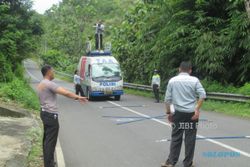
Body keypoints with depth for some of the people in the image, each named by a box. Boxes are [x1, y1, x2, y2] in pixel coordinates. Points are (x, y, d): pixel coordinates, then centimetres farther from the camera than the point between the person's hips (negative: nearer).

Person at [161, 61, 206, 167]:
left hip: (178, 113, 1)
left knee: (176, 137, 9)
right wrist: (197, 109, -12)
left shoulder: (172, 81, 3)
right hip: (191, 113, -1)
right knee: (190, 138, 6)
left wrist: (168, 112, 10)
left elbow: (167, 99, 2)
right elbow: (203, 95, -12)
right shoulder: (194, 80, -1)